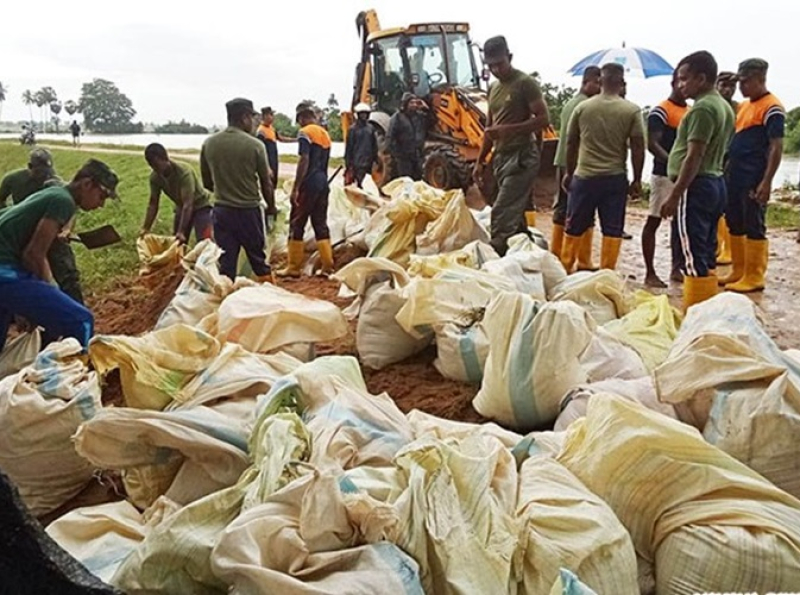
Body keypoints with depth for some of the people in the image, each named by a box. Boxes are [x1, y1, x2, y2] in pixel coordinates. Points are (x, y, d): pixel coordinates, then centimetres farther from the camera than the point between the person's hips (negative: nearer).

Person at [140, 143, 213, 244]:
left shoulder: (184, 171, -34)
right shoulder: (155, 177, -15)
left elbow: (188, 204, -38)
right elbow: (153, 204, -7)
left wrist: (181, 231, -43)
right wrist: (145, 228, -16)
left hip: (200, 205, -6)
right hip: (181, 207, 6)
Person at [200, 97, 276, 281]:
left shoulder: (208, 144, 0)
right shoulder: (255, 145, -12)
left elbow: (207, 183, 8)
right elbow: (266, 184, -4)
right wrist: (271, 207, 13)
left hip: (221, 211, 3)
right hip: (249, 211, -3)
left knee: (225, 265, 8)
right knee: (259, 261, 12)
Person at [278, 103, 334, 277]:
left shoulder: (305, 133, -9)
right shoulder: (325, 134, 15)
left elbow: (304, 161, -17)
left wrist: (295, 188, -17)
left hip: (308, 184, -7)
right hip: (323, 183, 7)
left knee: (296, 225, 0)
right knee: (321, 225, 10)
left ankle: (294, 267, 4)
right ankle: (328, 266, 8)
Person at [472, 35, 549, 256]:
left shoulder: (525, 83, -8)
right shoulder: (493, 87, 16)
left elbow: (543, 120, -13)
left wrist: (509, 129, -23)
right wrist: (480, 161, 16)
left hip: (521, 156, -8)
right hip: (501, 157, 8)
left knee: (502, 214, -15)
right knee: (515, 216, 12)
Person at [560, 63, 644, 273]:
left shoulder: (582, 107, 2)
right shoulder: (632, 111, -3)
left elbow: (571, 143, 7)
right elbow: (638, 147, -4)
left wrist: (569, 173, 18)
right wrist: (637, 180, 4)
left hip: (584, 176, 1)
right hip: (615, 177, -1)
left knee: (574, 227, 12)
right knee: (612, 230, 5)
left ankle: (565, 269, 20)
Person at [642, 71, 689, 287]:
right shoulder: (660, 112, -9)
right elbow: (652, 144, -18)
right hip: (665, 175, -8)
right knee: (654, 221, -2)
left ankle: (676, 269, 22)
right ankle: (650, 273, 2)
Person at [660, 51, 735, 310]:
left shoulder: (702, 109, -14)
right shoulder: (724, 106, 16)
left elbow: (694, 157, -20)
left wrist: (674, 195, -19)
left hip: (696, 185, -10)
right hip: (716, 182, 10)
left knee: (693, 257, -7)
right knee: (707, 255, 14)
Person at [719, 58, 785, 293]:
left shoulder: (771, 108, -10)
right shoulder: (743, 105, 16)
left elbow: (777, 147, -15)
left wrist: (767, 182, -21)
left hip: (753, 180, -9)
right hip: (734, 177, 9)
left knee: (754, 228, -3)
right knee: (734, 226, 13)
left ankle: (754, 277, 4)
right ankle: (738, 272, 23)